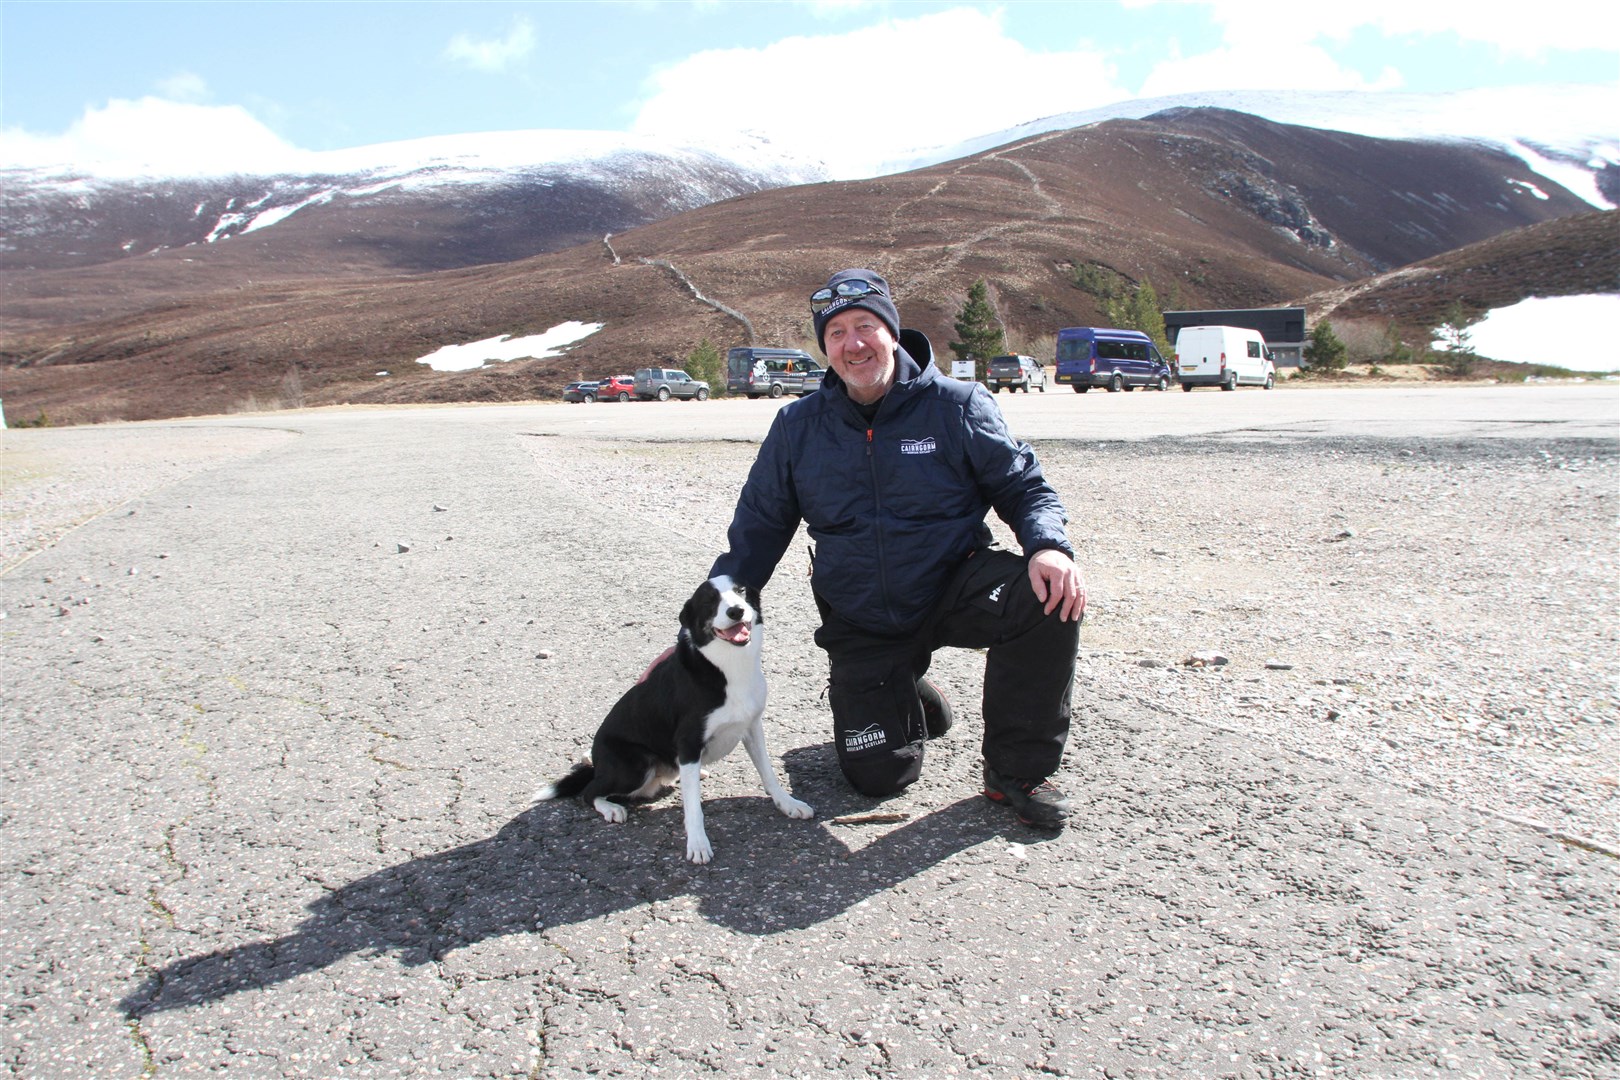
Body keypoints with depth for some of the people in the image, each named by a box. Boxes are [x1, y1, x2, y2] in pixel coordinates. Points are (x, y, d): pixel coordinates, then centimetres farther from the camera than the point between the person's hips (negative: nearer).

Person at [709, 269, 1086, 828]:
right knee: (879, 776, -5)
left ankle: (1017, 768, -10)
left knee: (1049, 595, -31)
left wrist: (1050, 547, -27)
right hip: (861, 626, 1)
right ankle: (901, 697, 33)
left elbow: (1023, 485, -4)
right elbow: (758, 528, 4)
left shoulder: (957, 406, -8)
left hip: (953, 587, -1)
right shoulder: (797, 427, -2)